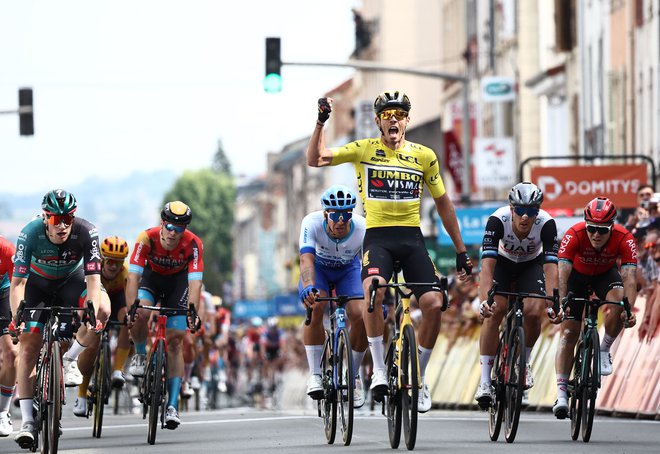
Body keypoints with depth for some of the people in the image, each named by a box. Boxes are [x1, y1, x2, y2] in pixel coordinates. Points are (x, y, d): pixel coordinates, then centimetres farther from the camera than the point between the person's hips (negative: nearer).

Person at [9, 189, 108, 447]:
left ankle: (70, 360, -7)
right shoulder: (30, 234, -30)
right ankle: (27, 422, -8)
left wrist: (90, 314, -47)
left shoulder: (86, 233, -30)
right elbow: (17, 282, -30)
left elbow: (93, 279, -32)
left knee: (102, 310, -31)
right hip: (38, 284, 0)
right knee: (28, 347, -12)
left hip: (72, 281, 0)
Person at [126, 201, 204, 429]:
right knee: (140, 314, -32)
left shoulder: (193, 245, -31)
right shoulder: (147, 239, -31)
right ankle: (140, 355, 1)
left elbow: (194, 282, -36)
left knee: (174, 342, -9)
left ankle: (173, 405, -7)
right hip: (152, 276, 0)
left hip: (178, 281, 0)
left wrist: (192, 313, -50)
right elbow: (133, 276, -35)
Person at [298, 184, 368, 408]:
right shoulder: (312, 223, -36)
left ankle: (354, 376, 3)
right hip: (319, 267, -1)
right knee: (315, 307, -30)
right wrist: (308, 287, -65)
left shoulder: (362, 228, -33)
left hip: (348, 269, 1)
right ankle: (315, 375, -19)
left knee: (361, 316, -20)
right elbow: (306, 260, -46)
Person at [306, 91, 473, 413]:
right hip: (378, 237, -2)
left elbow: (443, 203, 16)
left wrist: (461, 251, 16)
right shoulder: (363, 150, 4)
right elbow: (315, 159, -3)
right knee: (373, 287, -33)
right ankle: (379, 370, -24)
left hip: (412, 238, 2)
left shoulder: (424, 156, 8)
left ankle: (418, 379, 6)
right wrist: (321, 122, -15)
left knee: (434, 304, -15)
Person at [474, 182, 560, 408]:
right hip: (503, 263, -1)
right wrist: (485, 301, -55)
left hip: (532, 265, 1)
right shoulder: (498, 220, -35)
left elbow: (550, 267, -35)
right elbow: (487, 265, -41)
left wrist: (553, 303, -49)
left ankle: (524, 362, 8)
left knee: (534, 313, -22)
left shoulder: (546, 224, -32)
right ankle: (485, 381, -16)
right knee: (493, 313, -21)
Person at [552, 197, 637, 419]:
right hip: (578, 274, -1)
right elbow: (562, 274, -41)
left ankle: (604, 350, -5)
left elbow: (629, 278, -39)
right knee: (569, 333, -11)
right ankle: (561, 394, -12)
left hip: (605, 274, 1)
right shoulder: (574, 235, -35)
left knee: (618, 304, -32)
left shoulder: (624, 239, -32)